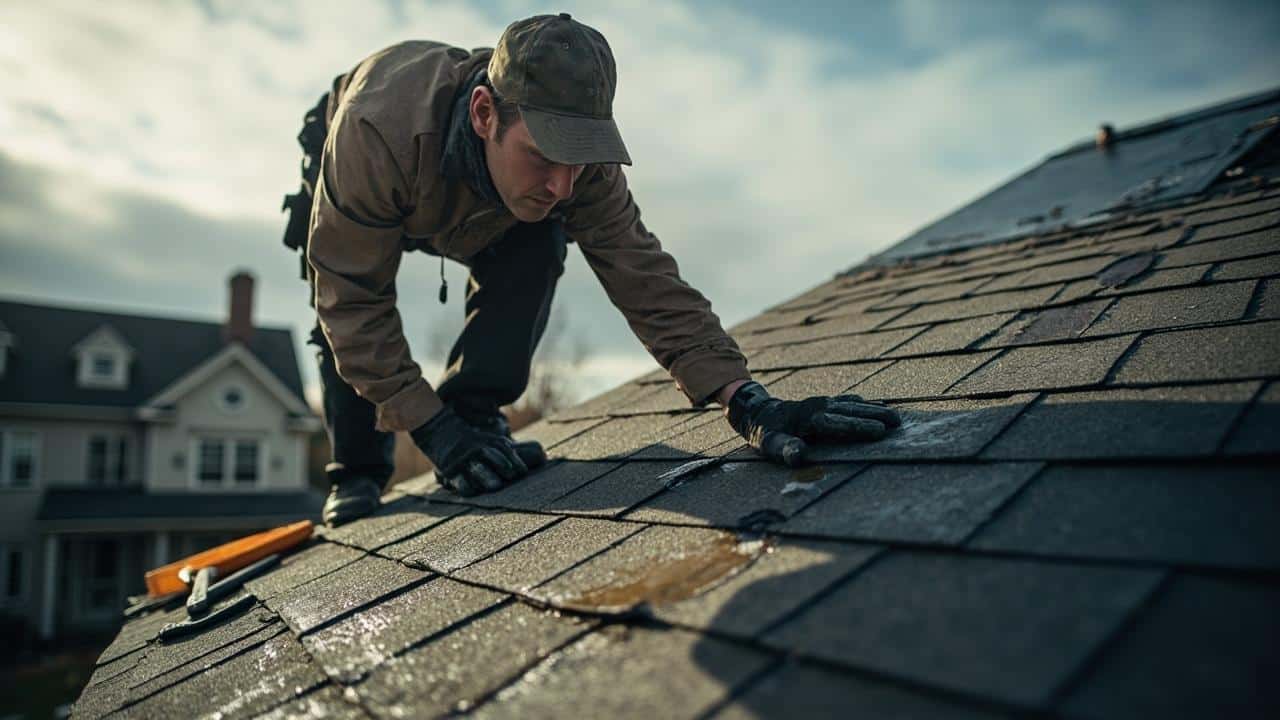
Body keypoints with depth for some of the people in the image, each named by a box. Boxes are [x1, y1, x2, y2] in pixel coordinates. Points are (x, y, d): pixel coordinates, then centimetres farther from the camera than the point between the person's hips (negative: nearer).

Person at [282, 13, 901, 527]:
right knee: (341, 323, -19)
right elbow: (353, 299, -38)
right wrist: (428, 428, -42)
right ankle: (356, 473, 3)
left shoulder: (582, 163, -36)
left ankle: (474, 417, -13)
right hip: (348, 186, -1)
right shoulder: (378, 131, -46)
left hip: (472, 218, 1)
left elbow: (645, 281, -37)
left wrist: (746, 400, -50)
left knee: (534, 254, -25)